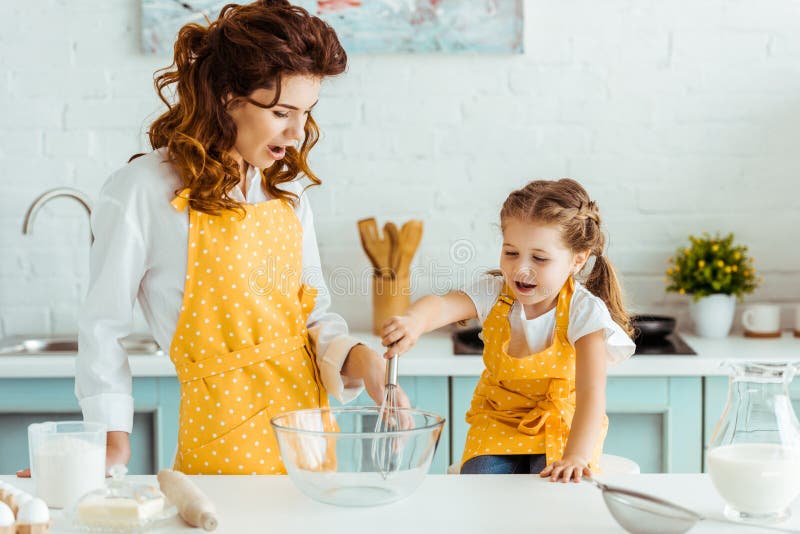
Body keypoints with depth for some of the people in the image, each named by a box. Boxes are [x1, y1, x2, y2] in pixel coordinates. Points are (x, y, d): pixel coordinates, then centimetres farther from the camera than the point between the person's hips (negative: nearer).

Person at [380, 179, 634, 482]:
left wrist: (576, 456, -45)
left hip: (561, 424, -2)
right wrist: (415, 320, -60)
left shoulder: (585, 311, -21)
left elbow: (590, 392, -31)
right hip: (498, 420, 2)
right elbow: (442, 305, -35)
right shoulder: (495, 293, -13)